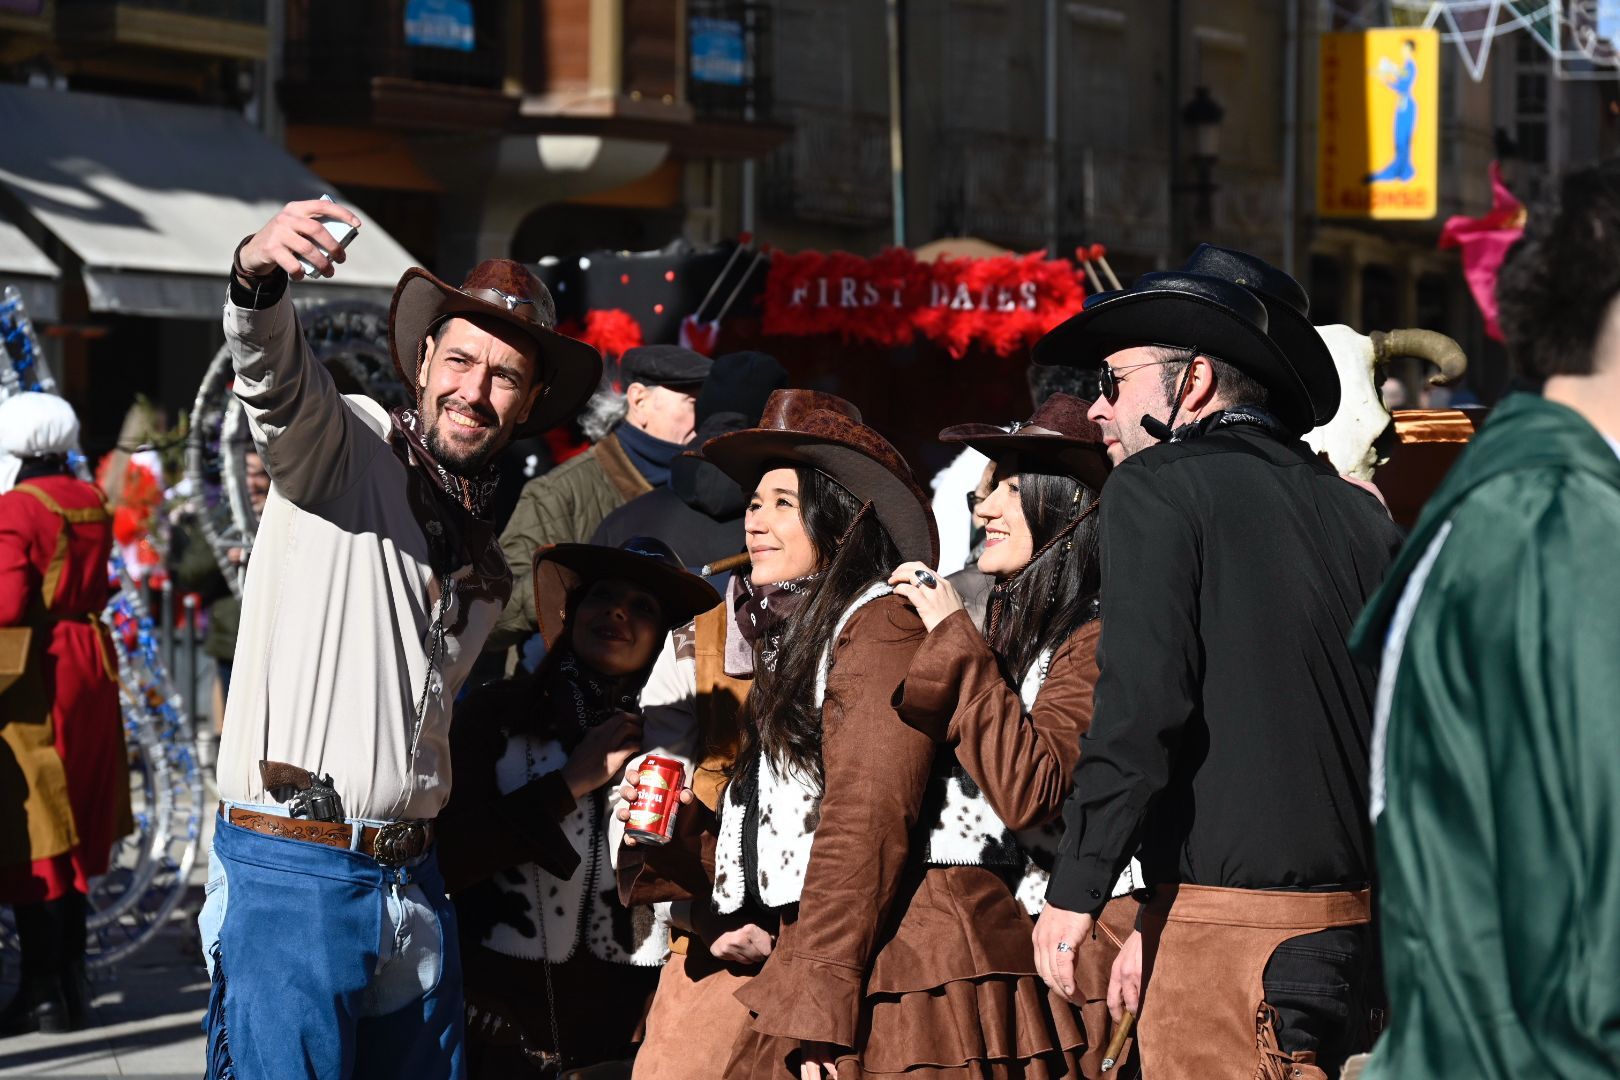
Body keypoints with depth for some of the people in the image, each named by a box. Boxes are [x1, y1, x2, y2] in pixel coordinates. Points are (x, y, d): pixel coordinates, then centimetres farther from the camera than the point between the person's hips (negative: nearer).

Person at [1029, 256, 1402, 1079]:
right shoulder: (1357, 514, 14)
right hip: (1357, 922, 7)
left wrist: (1075, 890, -7)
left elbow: (1140, 708, -14)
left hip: (1232, 922, -7)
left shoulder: (1156, 486, -4)